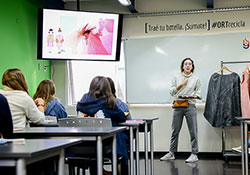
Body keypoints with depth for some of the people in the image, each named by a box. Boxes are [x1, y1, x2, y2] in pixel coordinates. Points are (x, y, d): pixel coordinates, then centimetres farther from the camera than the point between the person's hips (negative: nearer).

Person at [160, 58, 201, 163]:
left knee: (193, 131, -3)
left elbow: (198, 94, 6)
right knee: (175, 131, 7)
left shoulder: (196, 79, 7)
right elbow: (171, 92, 6)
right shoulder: (176, 77, 10)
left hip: (190, 106, -1)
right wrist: (181, 84, -5)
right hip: (178, 106, 2)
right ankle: (171, 153, 16)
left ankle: (194, 155, 4)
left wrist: (190, 97, -12)